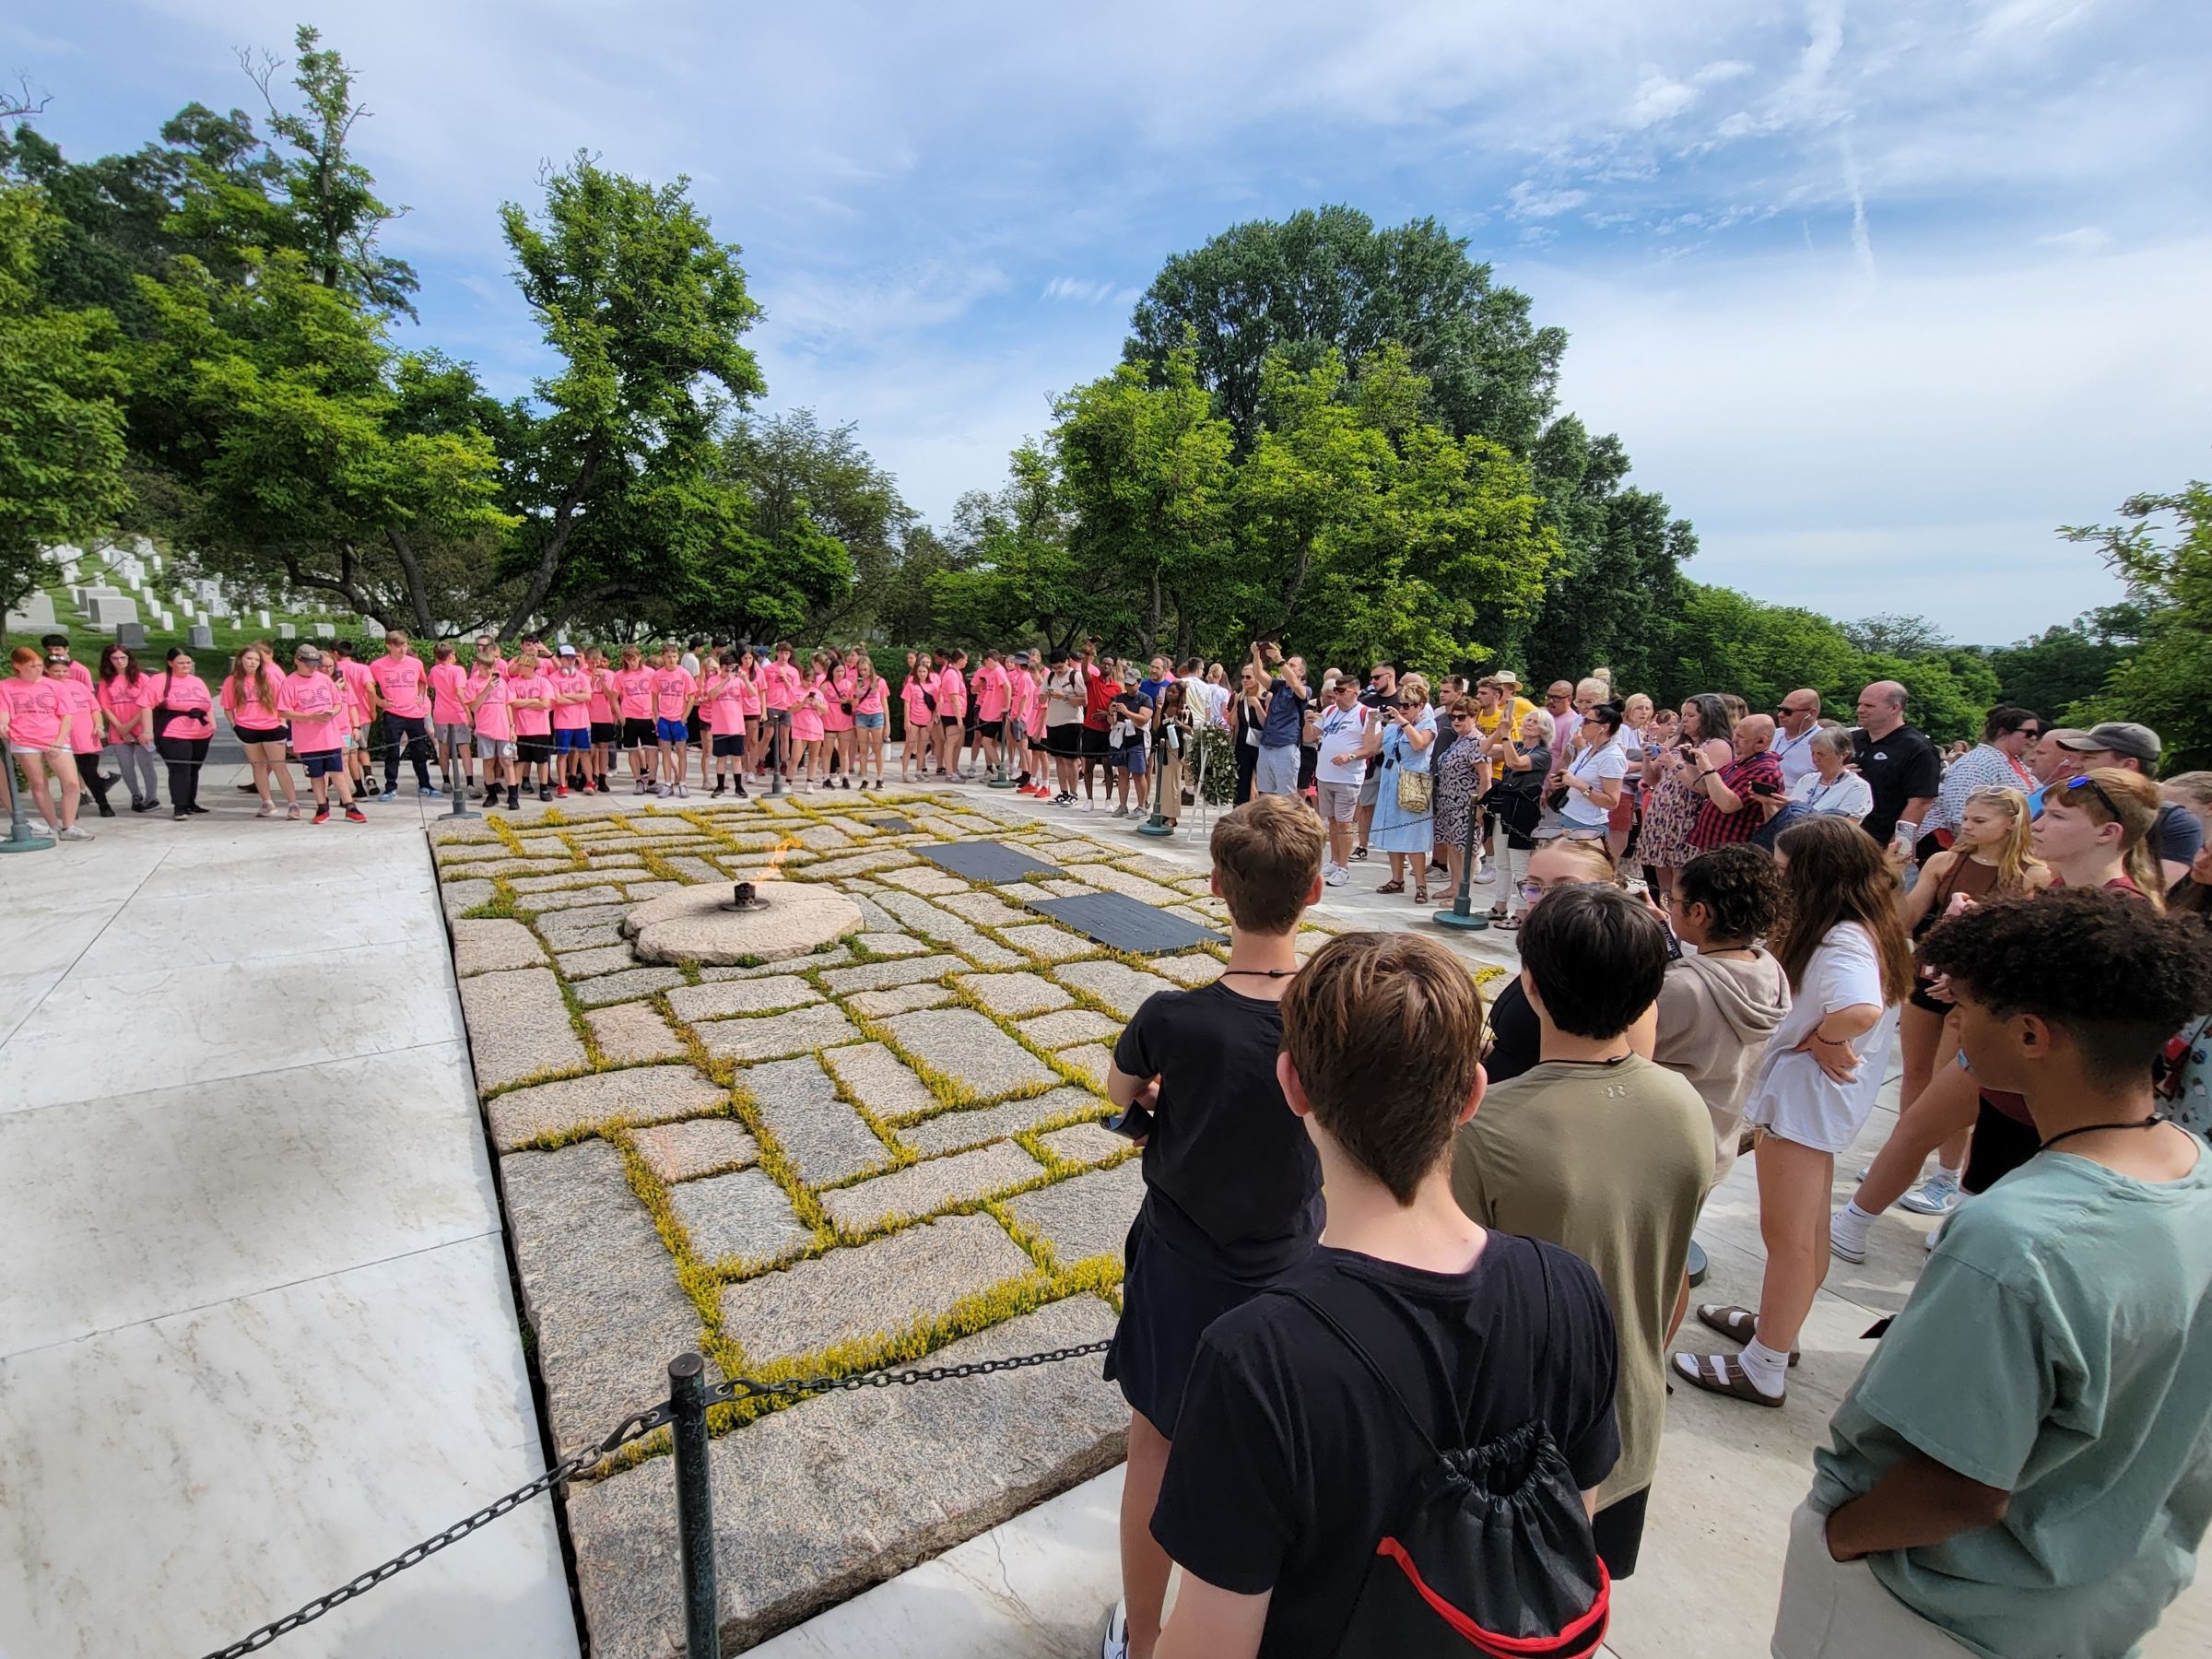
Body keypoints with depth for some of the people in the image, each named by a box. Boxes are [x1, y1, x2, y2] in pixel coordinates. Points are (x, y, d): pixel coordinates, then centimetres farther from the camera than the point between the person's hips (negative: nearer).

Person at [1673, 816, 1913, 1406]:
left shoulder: (1844, 939, -26)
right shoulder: (1872, 927, 4)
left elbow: (1861, 1010, -42)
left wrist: (1822, 1039, -23)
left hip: (1805, 1093, -10)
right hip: (1816, 1096, 10)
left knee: (1786, 1236, 4)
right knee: (1809, 1228, 23)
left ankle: (1763, 1370, 19)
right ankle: (1777, 1326, 42)